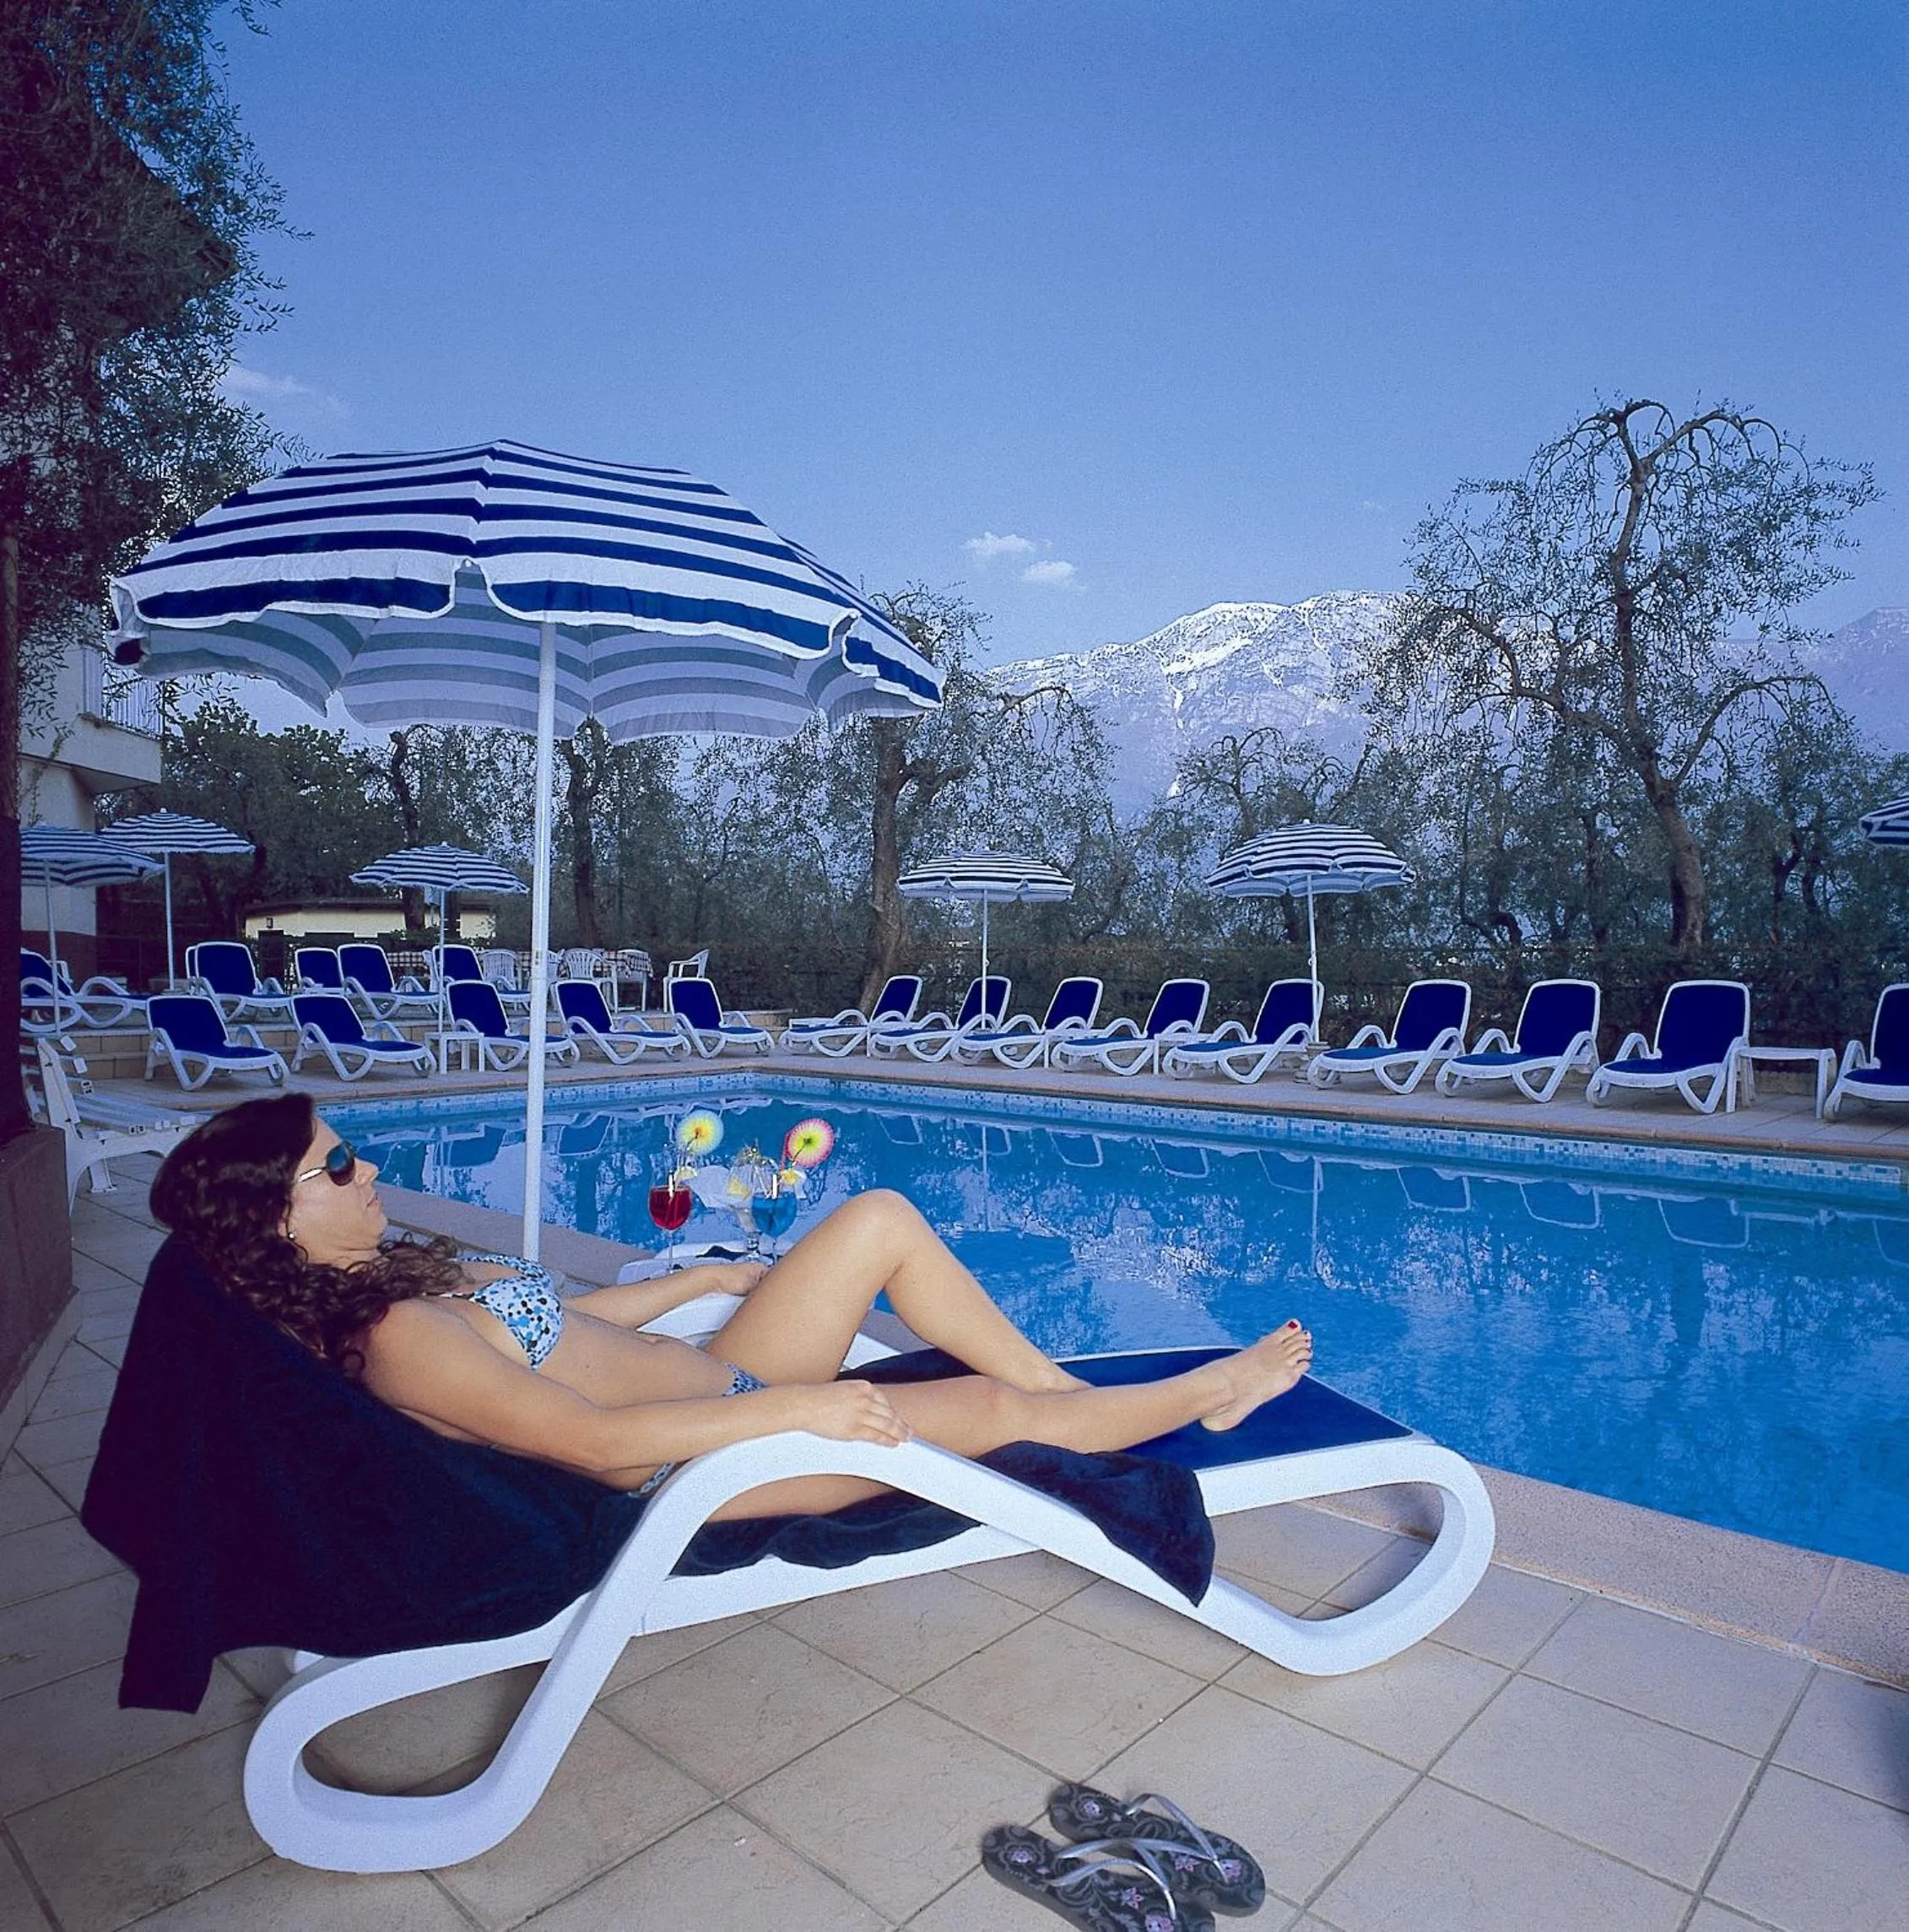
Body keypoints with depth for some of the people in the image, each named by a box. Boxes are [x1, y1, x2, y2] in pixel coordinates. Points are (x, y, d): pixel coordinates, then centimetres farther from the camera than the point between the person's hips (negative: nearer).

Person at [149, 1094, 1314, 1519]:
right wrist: (798, 1406, -27)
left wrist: (707, 1280, 19)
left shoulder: (391, 1274, 6)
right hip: (702, 1462, -9)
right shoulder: (397, 1338, -23)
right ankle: (1206, 1391, 20)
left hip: (714, 1383, 9)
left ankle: (1078, 1392, 12)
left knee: (882, 1219, -1)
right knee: (997, 1409, -7)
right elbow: (587, 1438, -28)